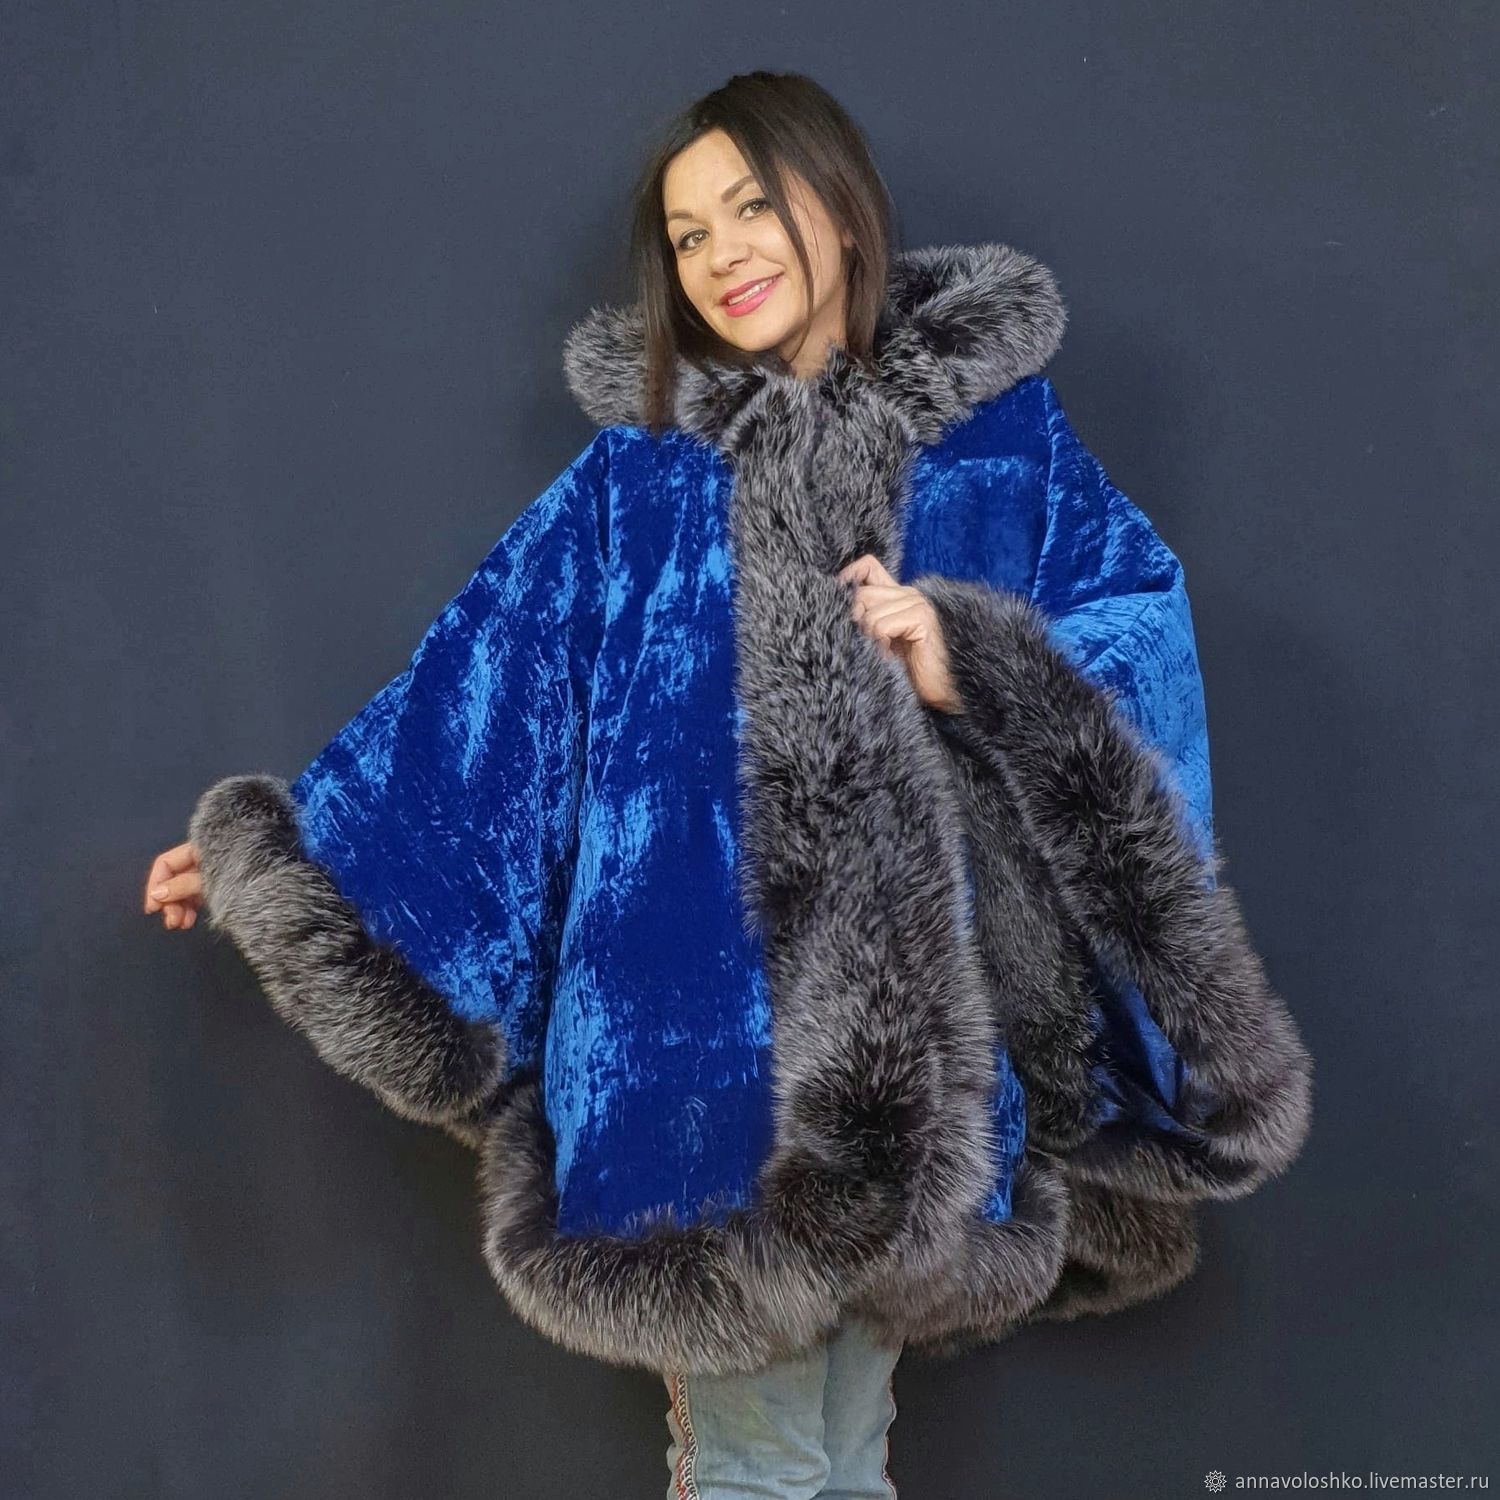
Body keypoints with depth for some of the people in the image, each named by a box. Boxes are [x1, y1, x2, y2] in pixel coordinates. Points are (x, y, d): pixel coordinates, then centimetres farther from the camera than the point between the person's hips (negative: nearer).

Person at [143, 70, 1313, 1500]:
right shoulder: (640, 472, 9)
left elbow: (1142, 639, 1)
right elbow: (478, 675, 9)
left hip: (914, 1023, 1)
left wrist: (969, 668, -16)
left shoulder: (999, 430, 8)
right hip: (701, 1020, 0)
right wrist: (283, 845, 7)